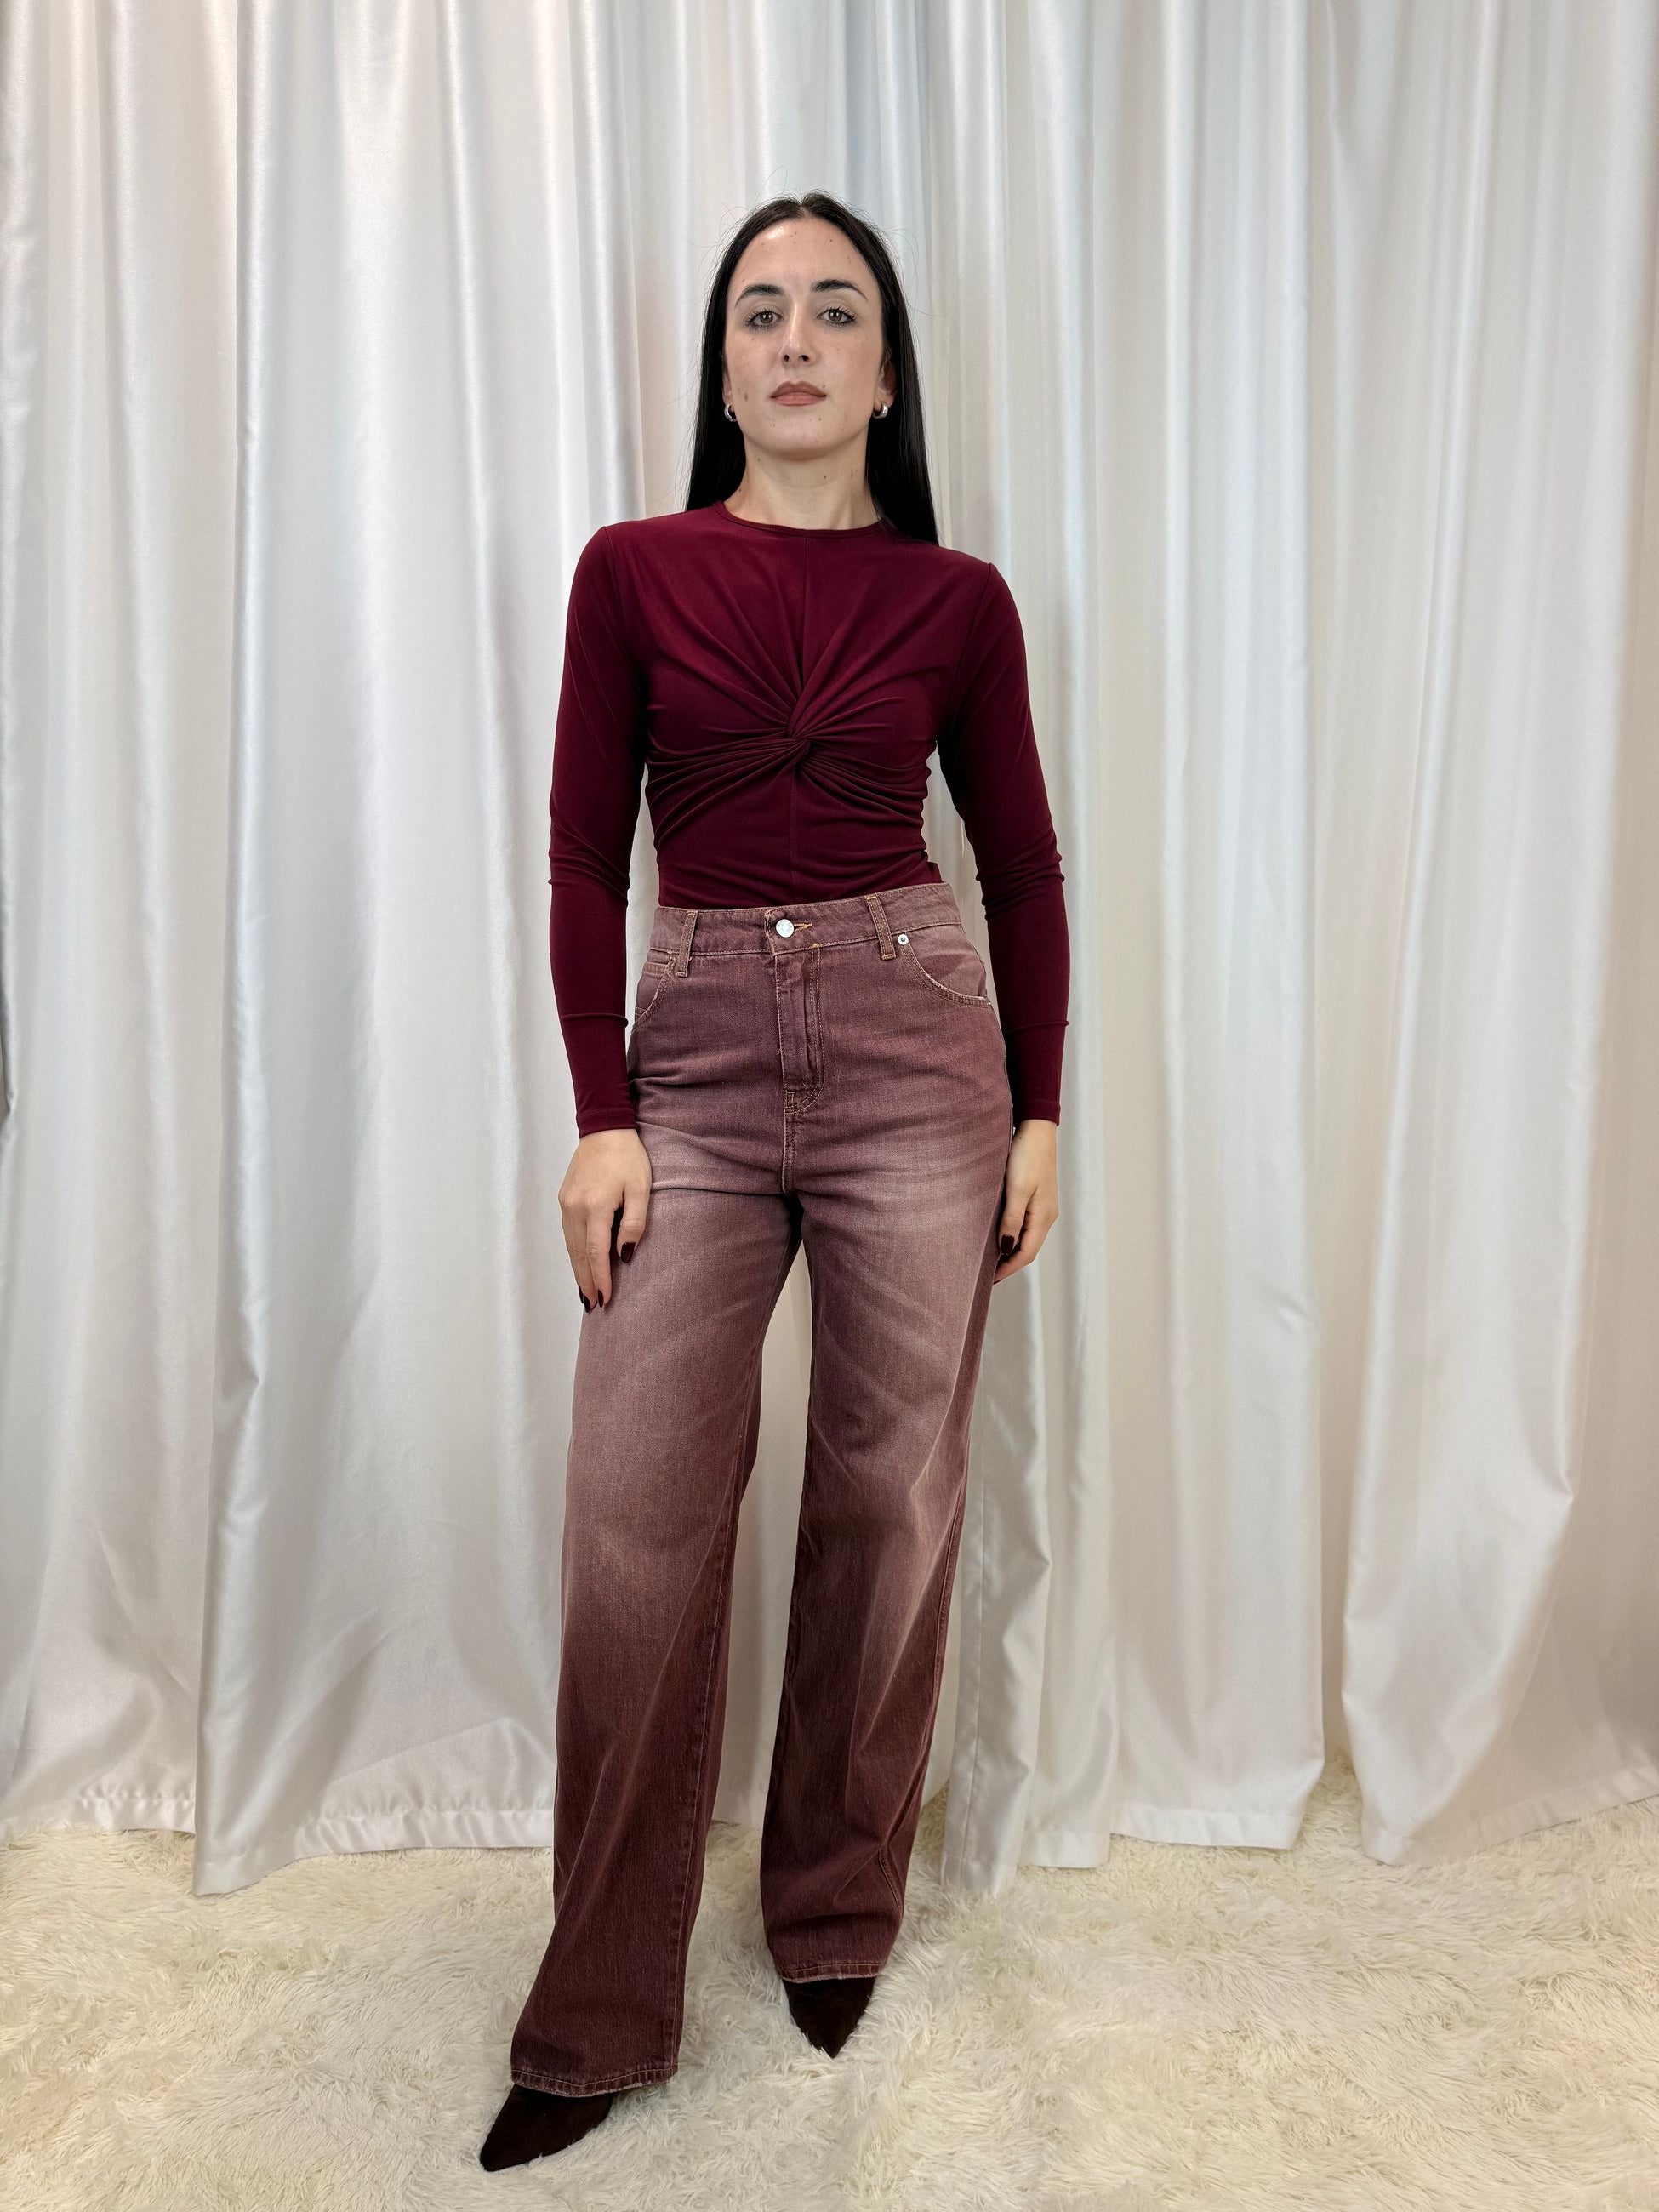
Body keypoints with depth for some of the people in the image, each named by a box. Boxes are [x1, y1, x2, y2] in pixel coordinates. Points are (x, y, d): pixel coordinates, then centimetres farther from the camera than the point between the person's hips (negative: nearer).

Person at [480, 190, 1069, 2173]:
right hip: (699, 1055, 0)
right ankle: (598, 2019, 16)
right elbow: (584, 856, 2)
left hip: (915, 1044, 1)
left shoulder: (957, 598, 7)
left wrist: (1039, 1113, 4)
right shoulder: (635, 570, 6)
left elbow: (1024, 868, 10)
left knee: (892, 1497, 7)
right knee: (636, 1515, -2)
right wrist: (600, 1114, -6)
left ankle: (840, 1914, 31)